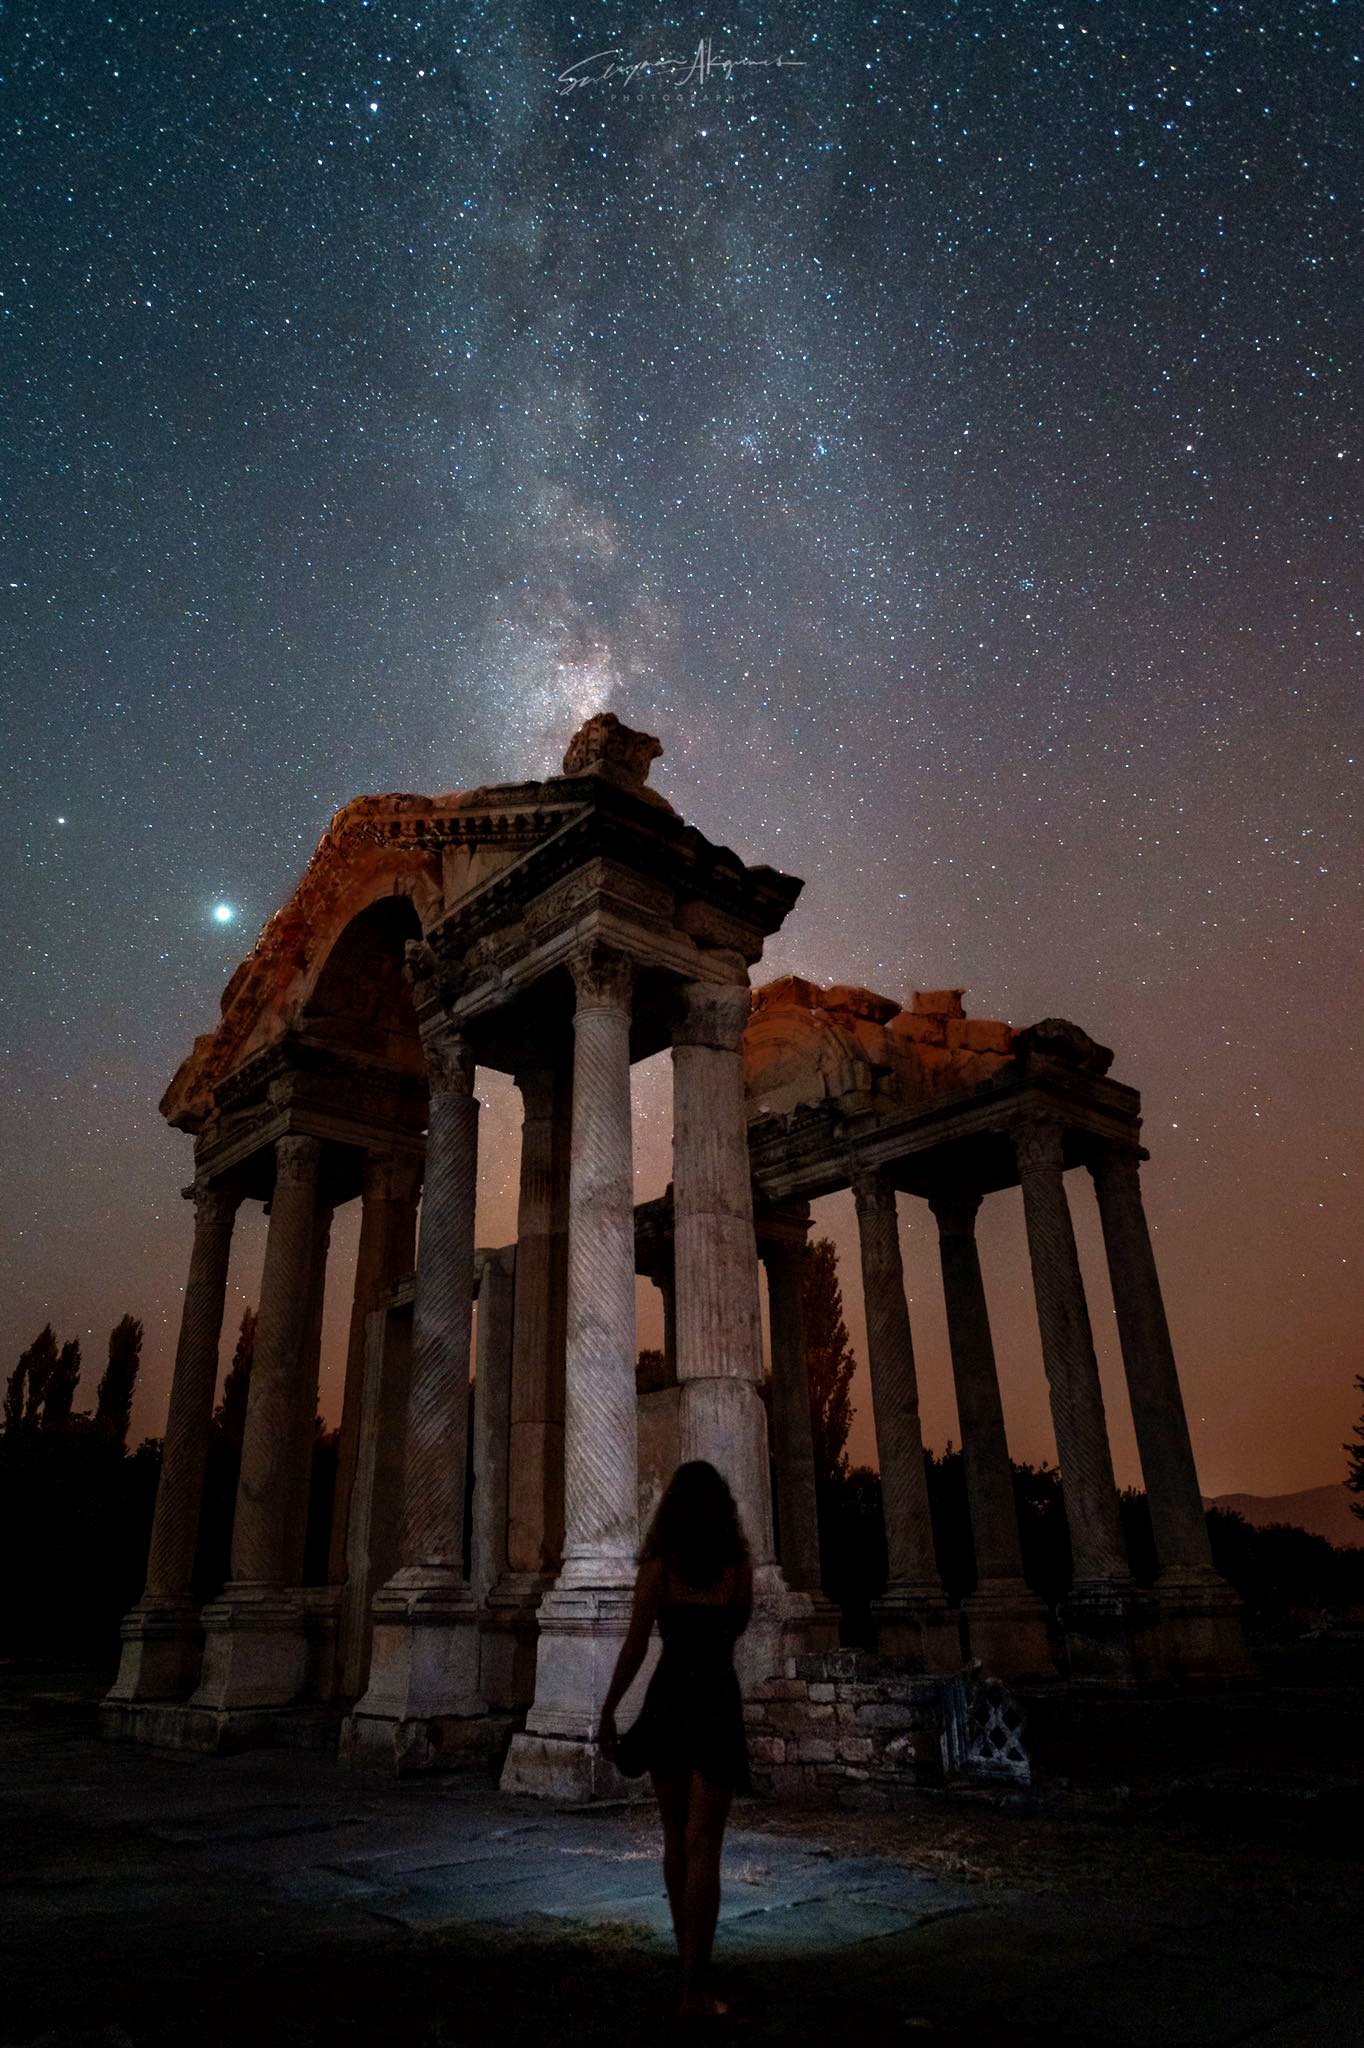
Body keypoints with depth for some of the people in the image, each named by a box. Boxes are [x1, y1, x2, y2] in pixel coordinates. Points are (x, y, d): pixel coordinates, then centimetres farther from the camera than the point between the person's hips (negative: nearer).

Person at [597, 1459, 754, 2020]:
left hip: (667, 1701, 1)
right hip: (718, 1703, -1)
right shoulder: (740, 1565, -2)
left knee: (675, 1838, 19)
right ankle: (695, 1989, -5)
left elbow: (634, 1648, -7)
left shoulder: (658, 1566, -5)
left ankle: (688, 1959, 34)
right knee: (703, 1847, 1)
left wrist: (606, 1714, 1)